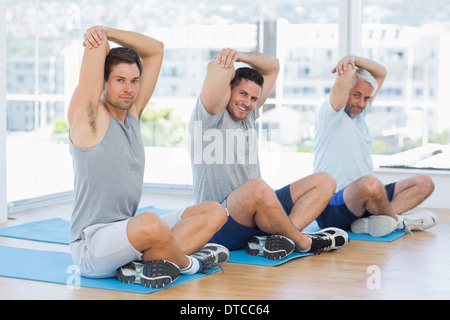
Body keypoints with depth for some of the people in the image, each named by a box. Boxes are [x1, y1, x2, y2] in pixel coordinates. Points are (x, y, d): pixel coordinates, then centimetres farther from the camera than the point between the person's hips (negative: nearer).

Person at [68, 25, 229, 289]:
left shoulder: (132, 112, 12)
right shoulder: (88, 116, -8)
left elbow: (156, 50, 11)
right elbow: (98, 46, -16)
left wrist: (106, 31, 3)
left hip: (128, 233, 9)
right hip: (91, 245, -8)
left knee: (215, 212, 2)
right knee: (150, 223, -41)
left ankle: (143, 266, -19)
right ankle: (189, 264, -7)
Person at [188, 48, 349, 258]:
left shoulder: (249, 116, 16)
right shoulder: (211, 117, -5)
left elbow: (272, 67, 17)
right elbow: (218, 68, -20)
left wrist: (241, 56, -1)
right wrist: (227, 61, 4)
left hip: (258, 212, 9)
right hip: (220, 224, -9)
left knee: (324, 182, 0)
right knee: (256, 187, -41)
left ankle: (272, 238, -25)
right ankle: (304, 243, -16)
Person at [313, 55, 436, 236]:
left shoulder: (359, 113, 17)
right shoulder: (331, 114, -7)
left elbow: (381, 73, 17)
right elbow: (348, 74, -20)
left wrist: (354, 58, 0)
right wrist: (349, 64, 3)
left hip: (364, 199, 9)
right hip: (332, 206, -9)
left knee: (424, 184, 2)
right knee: (370, 183, -42)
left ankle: (370, 221, -21)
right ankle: (396, 221, -9)